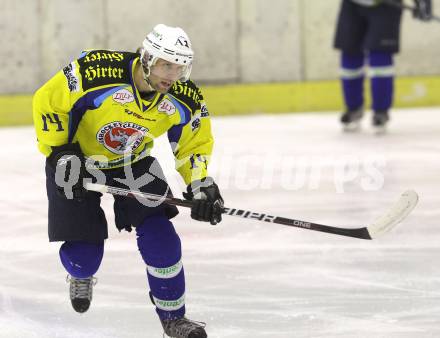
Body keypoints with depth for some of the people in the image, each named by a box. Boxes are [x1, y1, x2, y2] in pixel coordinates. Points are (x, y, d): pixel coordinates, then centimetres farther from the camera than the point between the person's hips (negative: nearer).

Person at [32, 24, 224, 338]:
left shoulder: (184, 99, -19)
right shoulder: (96, 72, -34)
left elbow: (194, 144, -2)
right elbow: (47, 102, -22)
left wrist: (201, 186, -16)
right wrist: (61, 153, -23)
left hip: (134, 162, 3)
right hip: (77, 161, -3)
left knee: (159, 236, -13)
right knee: (83, 253, -6)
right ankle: (81, 274, 35)